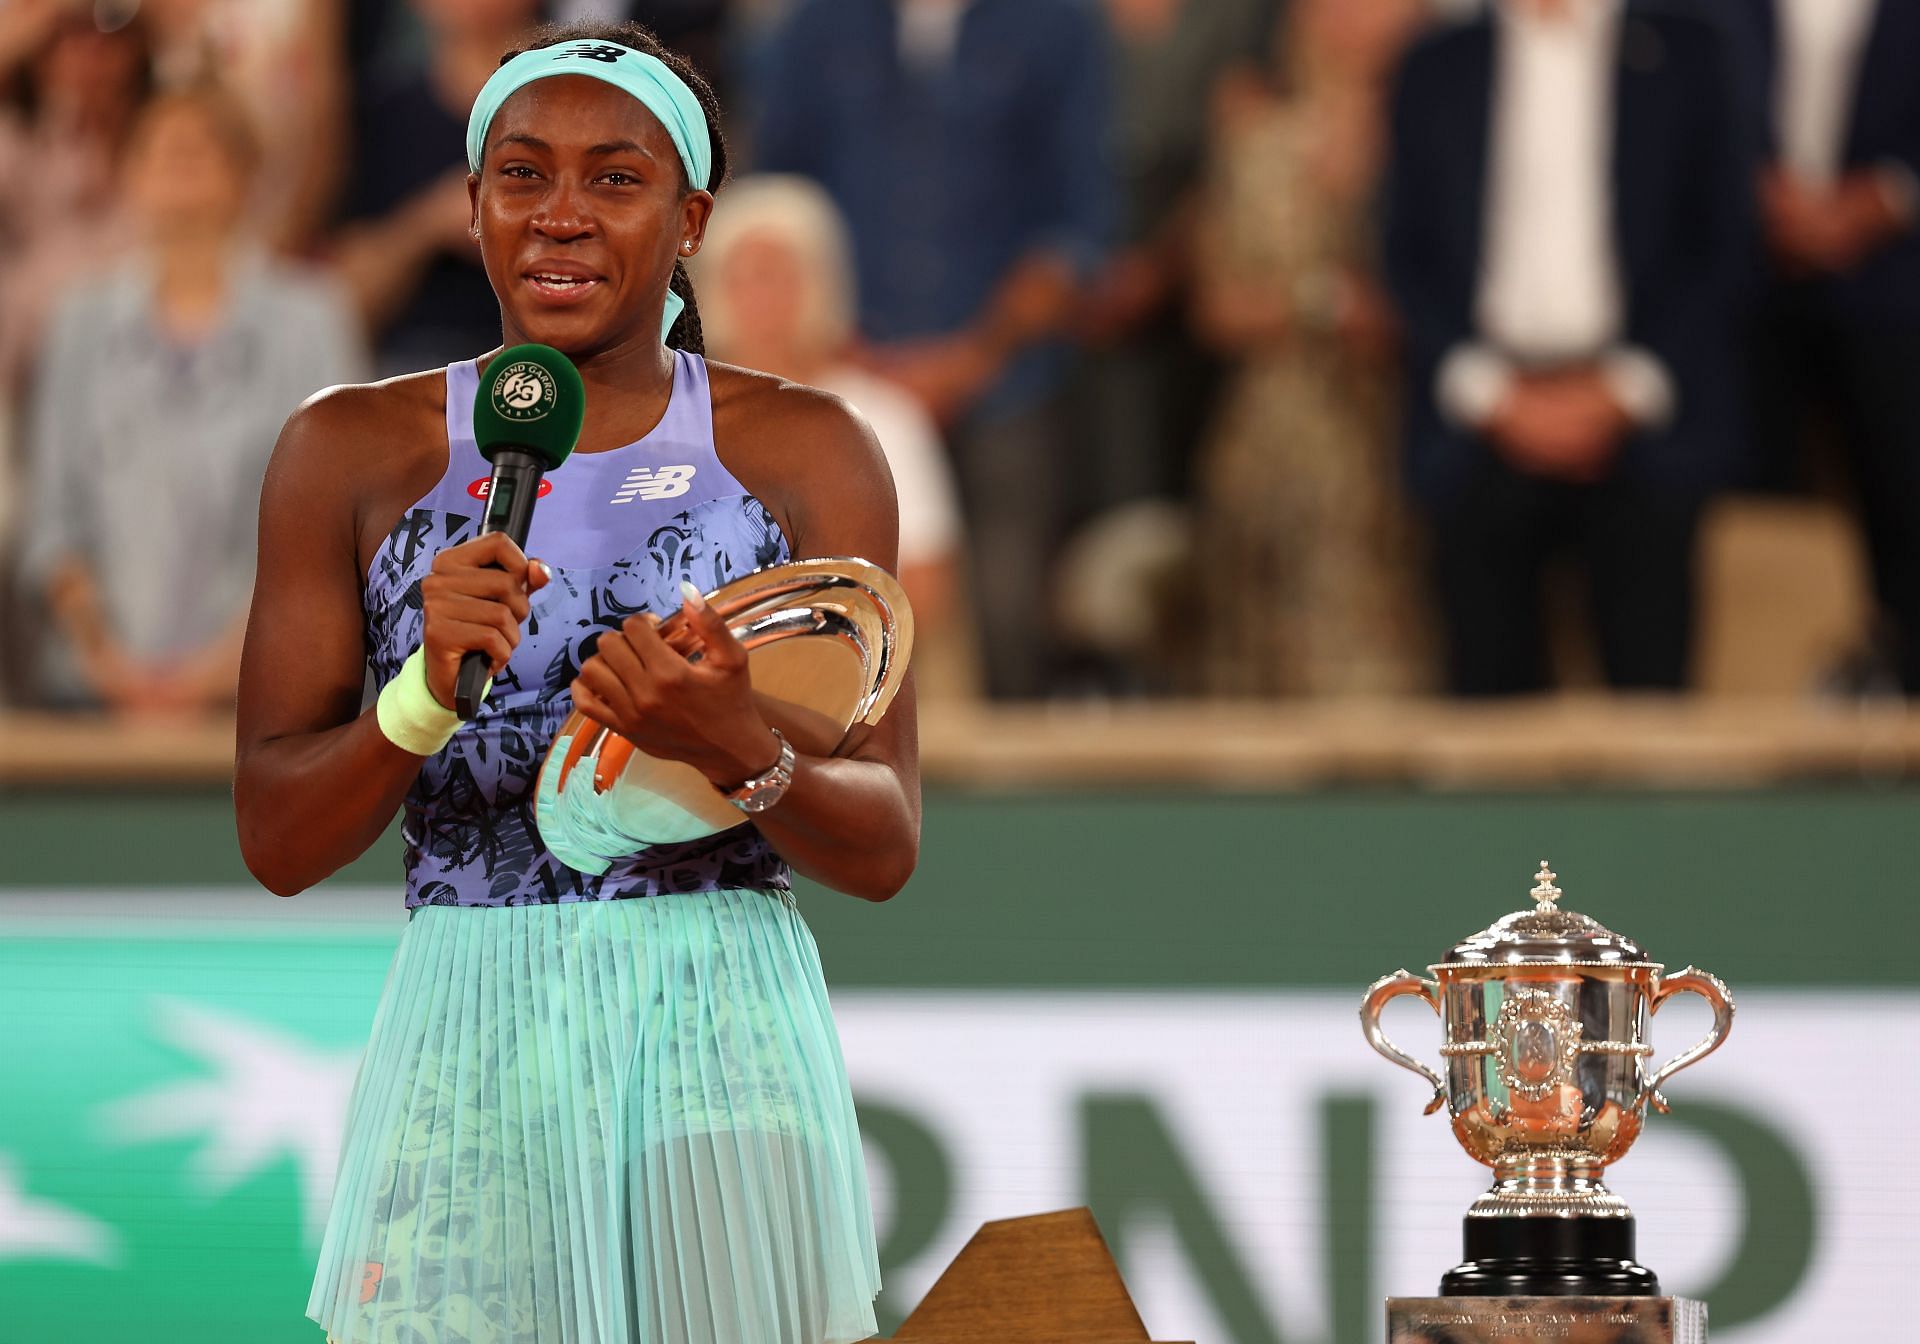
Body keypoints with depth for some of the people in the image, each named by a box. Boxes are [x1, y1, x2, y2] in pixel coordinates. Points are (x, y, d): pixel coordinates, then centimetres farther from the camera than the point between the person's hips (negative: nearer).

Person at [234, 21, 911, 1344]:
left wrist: (736, 750, -19)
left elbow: (885, 849, 1)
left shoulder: (803, 451, 5)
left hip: (728, 1033, 0)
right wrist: (425, 694, -16)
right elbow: (278, 842, 3)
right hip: (469, 1038, 0)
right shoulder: (355, 451, 6)